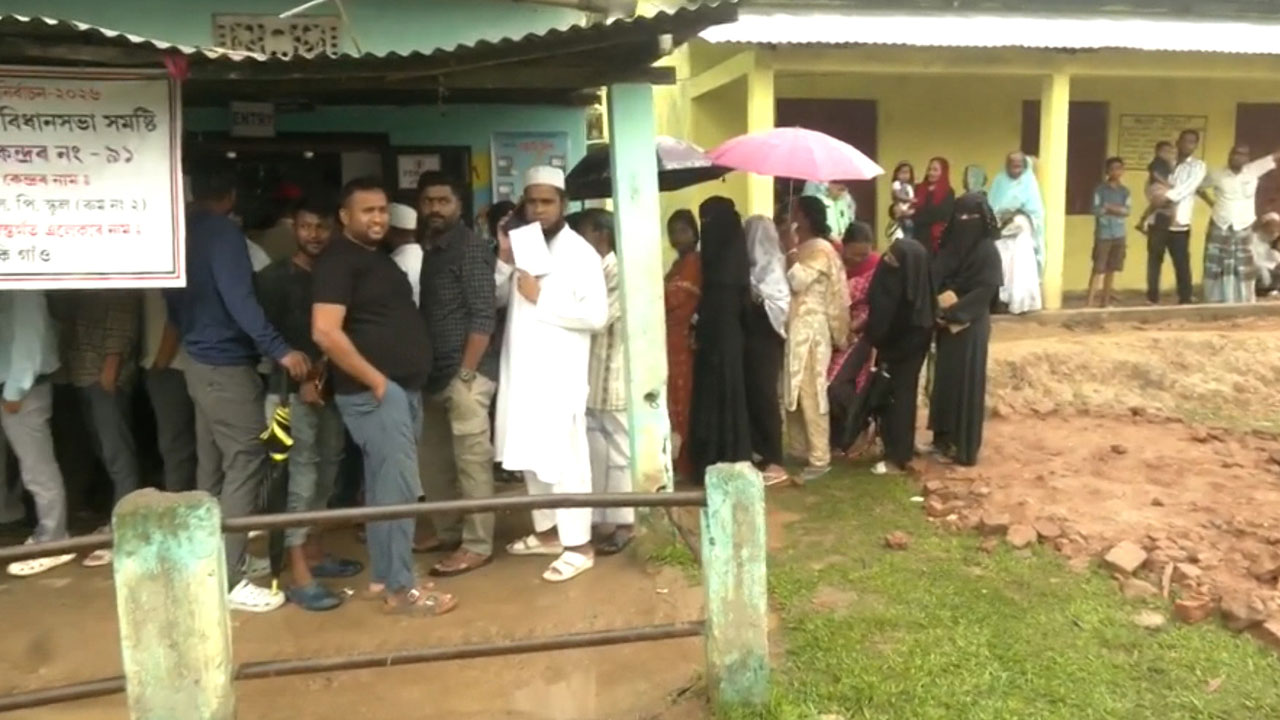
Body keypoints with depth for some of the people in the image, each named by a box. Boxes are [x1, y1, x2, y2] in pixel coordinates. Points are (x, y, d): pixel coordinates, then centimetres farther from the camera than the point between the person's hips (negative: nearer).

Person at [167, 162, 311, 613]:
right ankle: (229, 580, -7)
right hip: (227, 366, -9)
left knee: (212, 466, 14)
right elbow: (238, 299, -25)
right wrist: (279, 350, -29)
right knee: (245, 466, -8)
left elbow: (174, 298, 20)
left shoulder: (184, 233, 12)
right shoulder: (224, 232, -13)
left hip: (199, 363, 10)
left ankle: (219, 560, 24)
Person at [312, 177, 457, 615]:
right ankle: (401, 588, 2)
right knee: (399, 487, -7)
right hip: (375, 392, -9)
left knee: (386, 485, 13)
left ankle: (383, 576, 22)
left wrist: (403, 382, 14)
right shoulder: (338, 260, -10)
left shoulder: (379, 256, 18)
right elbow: (325, 332, -21)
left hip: (404, 388, 9)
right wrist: (375, 380, -16)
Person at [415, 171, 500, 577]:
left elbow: (484, 315, -15)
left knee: (472, 461, -2)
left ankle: (477, 545, 6)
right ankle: (448, 532, 28)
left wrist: (465, 373, -18)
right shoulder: (427, 250, 15)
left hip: (465, 373, -8)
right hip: (433, 374, 8)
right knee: (433, 461, 14)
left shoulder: (471, 248, -8)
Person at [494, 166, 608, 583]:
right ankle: (547, 531, 30)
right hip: (522, 370, 7)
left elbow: (596, 314, -17)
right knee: (530, 456, 15)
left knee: (564, 460, -3)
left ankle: (578, 546, 6)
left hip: (560, 374, -7)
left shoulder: (579, 252, -8)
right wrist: (504, 261, -2)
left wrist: (541, 298, -16)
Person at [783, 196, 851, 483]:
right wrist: (792, 247, 5)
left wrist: (791, 248, -17)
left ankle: (820, 459, -1)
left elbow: (798, 280, -22)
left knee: (811, 393, -7)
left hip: (811, 328, -9)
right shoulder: (800, 248, 16)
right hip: (794, 325, 9)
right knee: (794, 392, 12)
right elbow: (790, 282, 12)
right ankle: (800, 449, 22)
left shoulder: (821, 250, -11)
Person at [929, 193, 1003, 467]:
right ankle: (944, 438, 21)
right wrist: (939, 309, -15)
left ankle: (966, 447, 6)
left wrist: (952, 312, -20)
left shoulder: (988, 251, -9)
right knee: (945, 380, 10)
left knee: (966, 384, -1)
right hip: (947, 323, 6)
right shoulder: (950, 245, 9)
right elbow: (936, 280, 3)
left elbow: (985, 291, -16)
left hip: (970, 327, -6)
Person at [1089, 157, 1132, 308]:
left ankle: (1106, 301, 16)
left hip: (1119, 235, 5)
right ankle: (1089, 302, -9)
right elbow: (1096, 210, -12)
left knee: (1112, 269, 8)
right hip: (1103, 234, -5)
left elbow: (1128, 210, -1)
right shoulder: (1100, 189, -3)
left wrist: (1109, 208, -13)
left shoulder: (1124, 191, 10)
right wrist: (1118, 210, -8)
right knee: (1098, 269, -9)